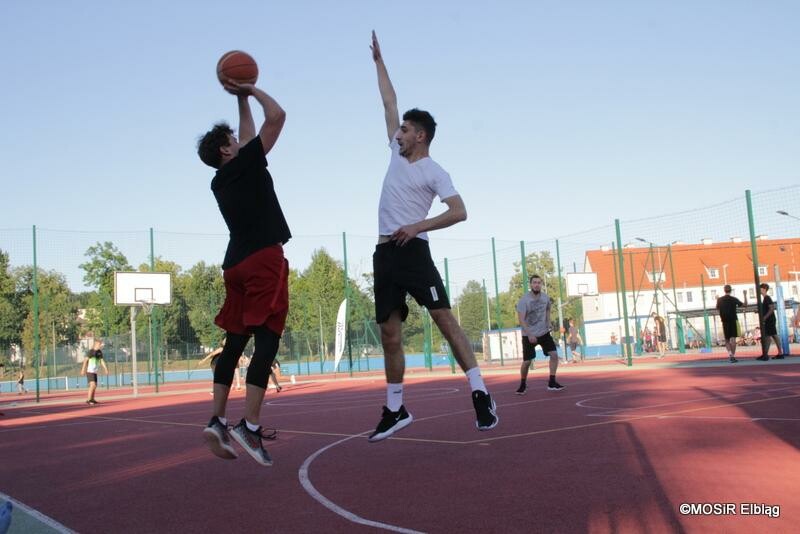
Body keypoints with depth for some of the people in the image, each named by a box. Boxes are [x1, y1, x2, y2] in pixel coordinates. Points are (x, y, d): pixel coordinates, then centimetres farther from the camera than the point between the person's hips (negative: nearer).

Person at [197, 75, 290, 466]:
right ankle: (249, 426, -20)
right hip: (264, 259, -8)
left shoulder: (220, 181, 19)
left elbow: (246, 144, 34)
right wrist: (250, 89, 12)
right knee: (267, 340, -11)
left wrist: (242, 102, 36)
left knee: (234, 342, 11)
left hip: (236, 264, 8)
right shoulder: (246, 164, -2)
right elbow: (277, 116, -3)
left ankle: (218, 420, 7)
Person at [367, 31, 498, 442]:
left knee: (445, 319, -14)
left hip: (413, 251, -6)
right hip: (384, 254, 7)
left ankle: (481, 395, -15)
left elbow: (459, 212, -11)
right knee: (390, 335, 7)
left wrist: (418, 226, -20)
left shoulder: (433, 171, -1)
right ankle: (395, 410, 15)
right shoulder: (397, 154, 17)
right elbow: (389, 102, 26)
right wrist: (378, 60, 31)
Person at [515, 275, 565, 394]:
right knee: (527, 361, -1)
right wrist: (529, 334, -30)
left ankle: (552, 383, 1)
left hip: (544, 332, 4)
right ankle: (523, 385, 21)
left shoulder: (545, 298, -2)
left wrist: (548, 324, 8)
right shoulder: (524, 300, -17)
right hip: (529, 335, -4)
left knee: (554, 354, -8)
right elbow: (521, 319, -22)